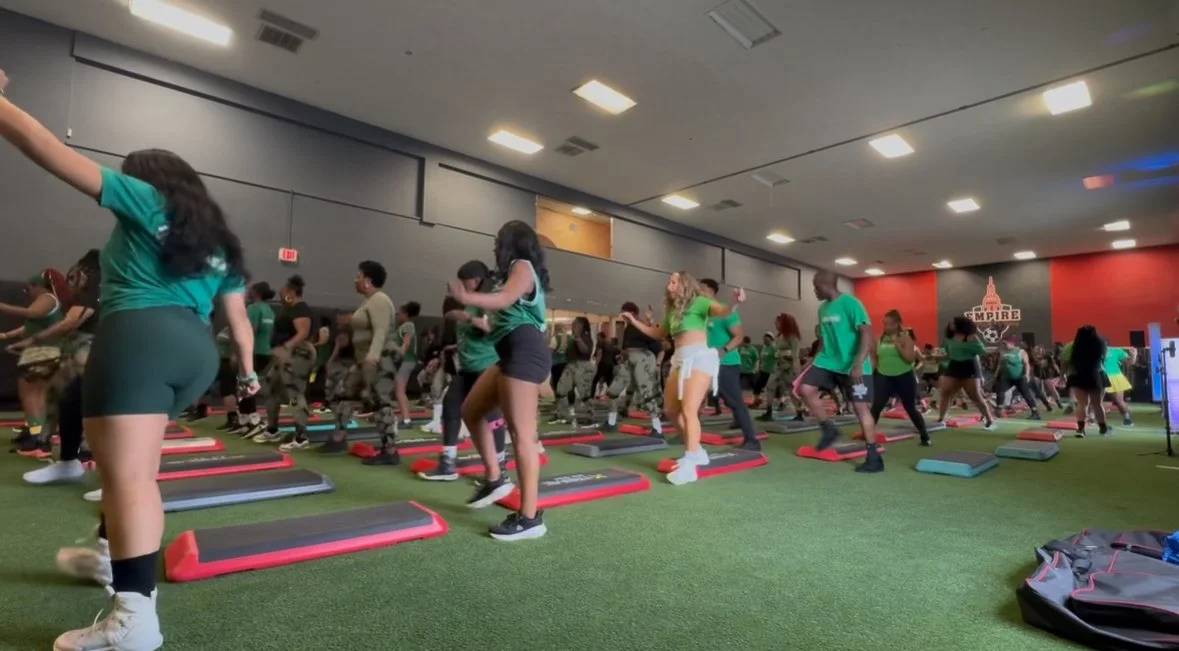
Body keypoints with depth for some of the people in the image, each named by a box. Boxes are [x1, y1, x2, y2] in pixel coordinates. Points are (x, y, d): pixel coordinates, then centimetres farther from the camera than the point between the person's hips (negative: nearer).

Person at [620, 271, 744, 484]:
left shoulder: (699, 302, -1)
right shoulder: (672, 310, 20)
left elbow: (721, 311, -19)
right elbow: (658, 333, 33)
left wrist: (734, 303, -41)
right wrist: (634, 321, 31)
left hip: (699, 357, -9)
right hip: (680, 359, 9)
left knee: (688, 410, -17)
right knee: (671, 410, 11)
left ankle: (689, 465, -14)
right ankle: (696, 451, 24)